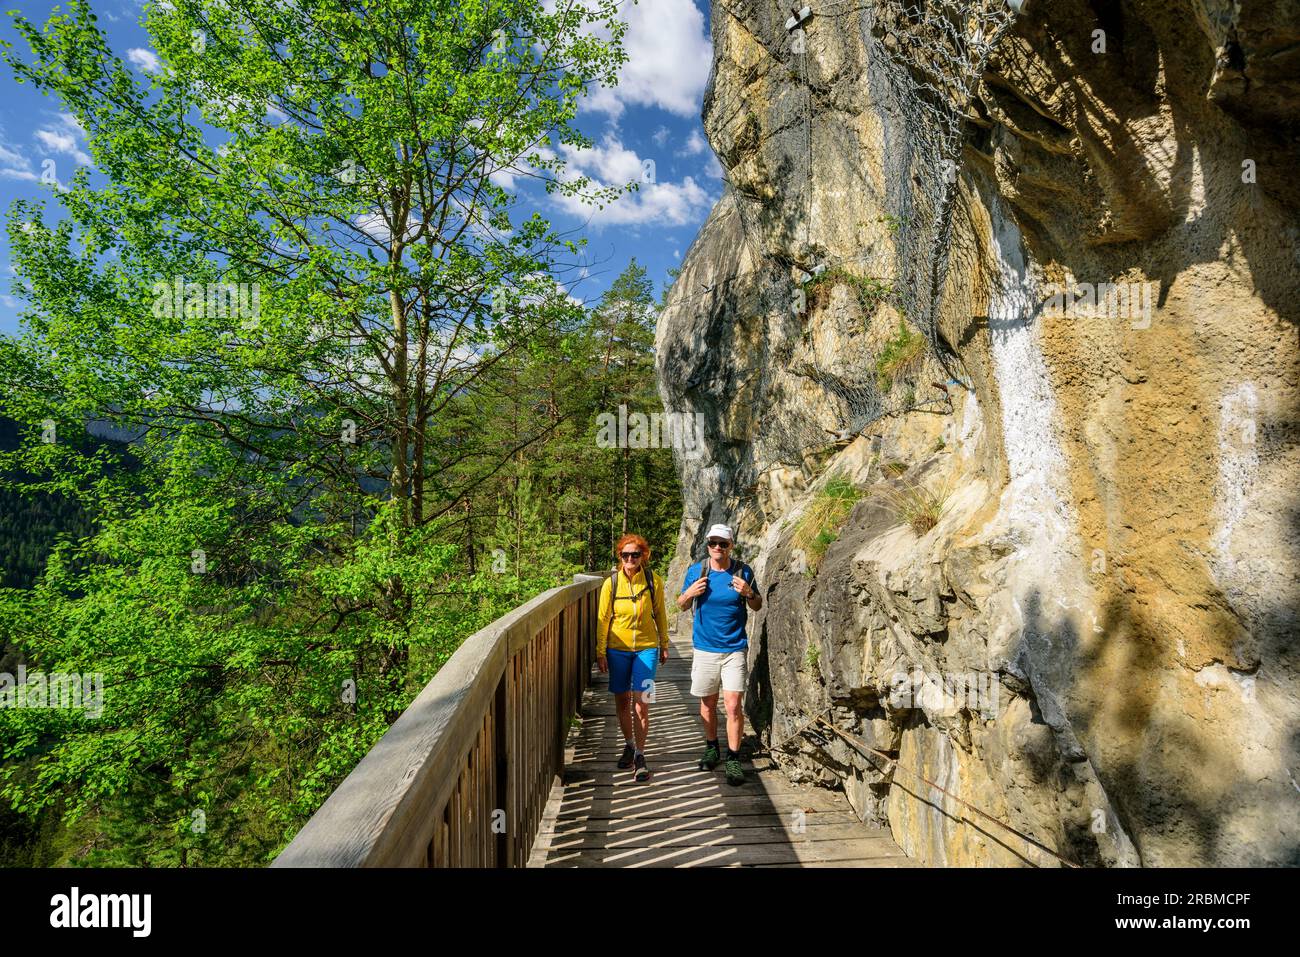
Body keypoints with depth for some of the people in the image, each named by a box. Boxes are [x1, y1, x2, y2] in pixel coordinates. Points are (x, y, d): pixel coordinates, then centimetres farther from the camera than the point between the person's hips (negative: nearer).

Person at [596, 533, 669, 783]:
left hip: (646, 648, -1)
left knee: (642, 705, -6)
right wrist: (600, 652, 0)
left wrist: (664, 645, 12)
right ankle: (629, 745, 33)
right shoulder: (611, 582, -7)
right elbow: (603, 618, 0)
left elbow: (660, 614, 6)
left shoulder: (653, 580, -7)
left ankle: (640, 756, 8)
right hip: (618, 649, 1)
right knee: (622, 701, 12)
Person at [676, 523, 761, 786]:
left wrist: (748, 593, -15)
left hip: (734, 649, -2)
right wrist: (689, 593, -12)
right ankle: (711, 748, 33)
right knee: (707, 704, 13)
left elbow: (758, 606, 7)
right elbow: (681, 606, 9)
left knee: (733, 705, -7)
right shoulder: (695, 571, -1)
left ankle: (733, 759, 5)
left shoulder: (743, 571, -4)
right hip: (705, 648, 2)